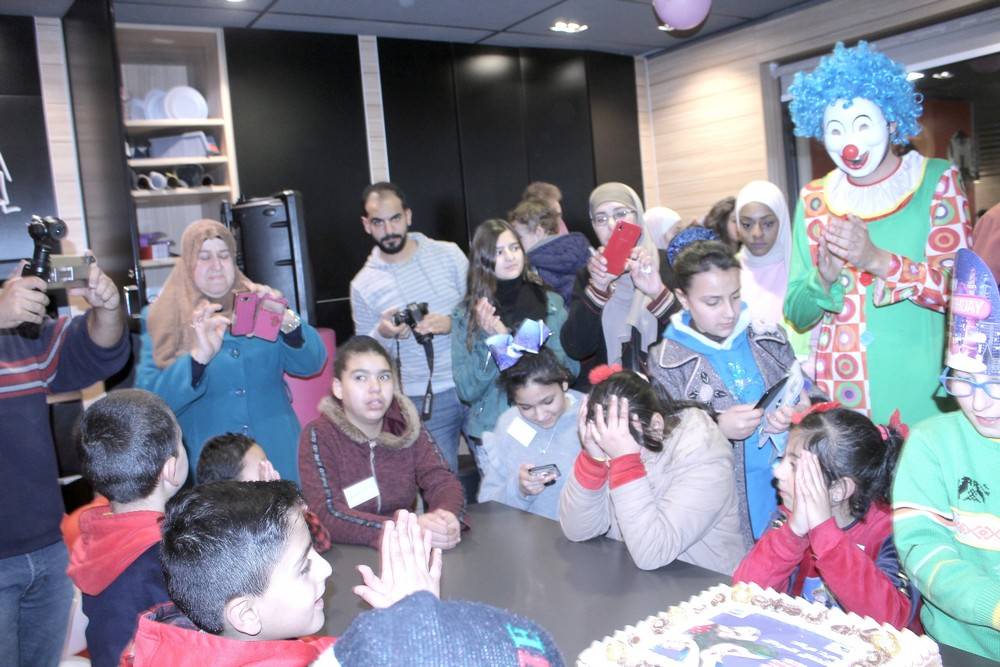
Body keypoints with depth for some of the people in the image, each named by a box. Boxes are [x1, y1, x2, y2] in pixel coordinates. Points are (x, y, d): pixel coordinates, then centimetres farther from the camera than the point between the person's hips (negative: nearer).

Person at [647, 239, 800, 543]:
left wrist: (794, 413, -10)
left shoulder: (769, 338, 5)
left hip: (786, 487, 3)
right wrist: (717, 428, -20)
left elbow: (804, 395, 12)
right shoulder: (666, 361, -5)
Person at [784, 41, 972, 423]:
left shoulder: (938, 180, 0)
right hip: (839, 392, 2)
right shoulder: (813, 199, 4)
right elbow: (797, 316, 4)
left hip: (924, 391, -1)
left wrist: (878, 260, -23)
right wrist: (824, 278, -16)